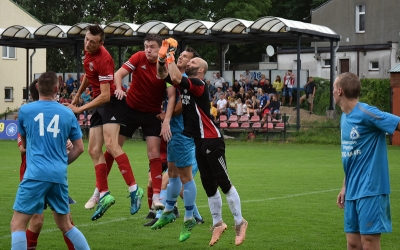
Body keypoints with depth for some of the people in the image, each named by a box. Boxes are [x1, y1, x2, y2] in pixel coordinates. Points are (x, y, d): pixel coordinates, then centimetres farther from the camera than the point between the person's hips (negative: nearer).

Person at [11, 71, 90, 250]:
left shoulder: (25, 111, 3)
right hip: (59, 176, 4)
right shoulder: (68, 114, 8)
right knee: (65, 225, 19)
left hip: (36, 175, -4)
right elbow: (79, 148, 10)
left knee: (17, 224, -2)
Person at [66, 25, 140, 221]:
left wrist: (81, 109, -20)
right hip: (99, 104, 9)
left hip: (112, 102, -9)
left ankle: (134, 189, -24)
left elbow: (105, 96, -24)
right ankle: (103, 195, 5)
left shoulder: (103, 59, -23)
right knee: (94, 150, 3)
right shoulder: (89, 53, 4)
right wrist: (78, 95, 31)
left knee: (110, 144, -25)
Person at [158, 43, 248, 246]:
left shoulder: (199, 84, -13)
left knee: (223, 183, -5)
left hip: (211, 140, -8)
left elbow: (175, 78, -26)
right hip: (198, 142, 8)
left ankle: (240, 223, 4)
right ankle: (218, 224, 21)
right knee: (209, 186, 12)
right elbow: (163, 76, 10)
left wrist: (170, 58, -14)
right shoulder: (186, 84, 11)